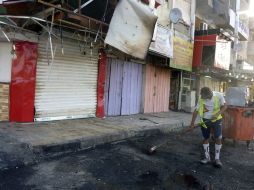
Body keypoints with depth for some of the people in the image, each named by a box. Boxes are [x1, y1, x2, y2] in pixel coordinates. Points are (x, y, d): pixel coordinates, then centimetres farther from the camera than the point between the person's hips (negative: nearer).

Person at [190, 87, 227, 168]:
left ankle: (217, 159, 9)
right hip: (205, 121, 2)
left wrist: (218, 113, -26)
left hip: (216, 120, -1)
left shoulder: (218, 96, -10)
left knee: (218, 139, -6)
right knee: (205, 138, 7)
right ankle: (207, 157, 22)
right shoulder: (201, 100, -7)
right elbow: (196, 111, -4)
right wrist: (192, 123, -4)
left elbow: (224, 106, -8)